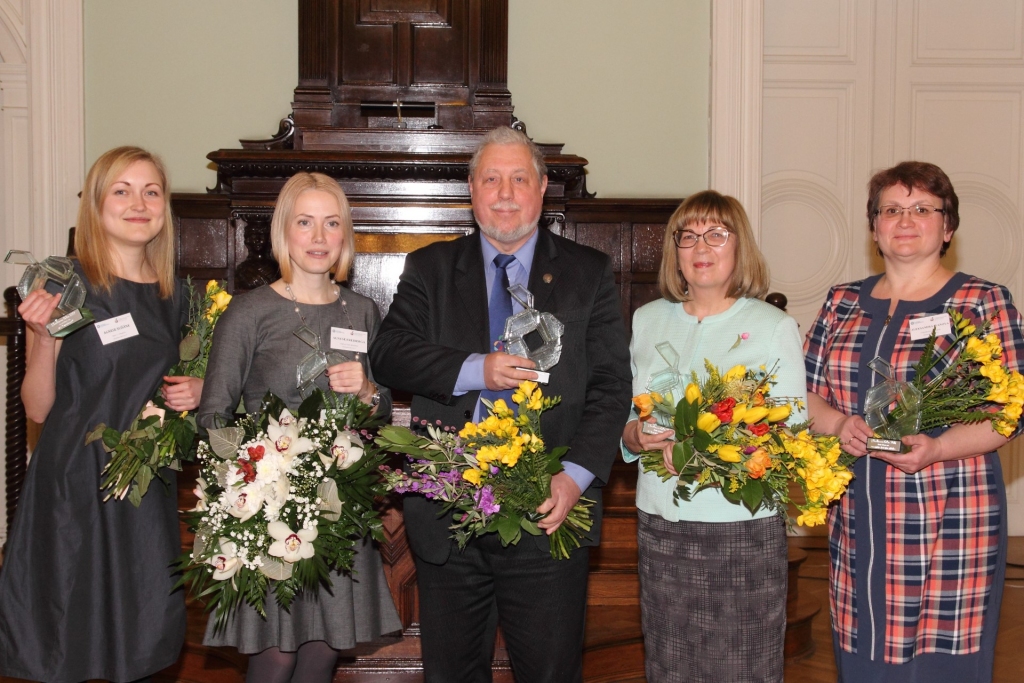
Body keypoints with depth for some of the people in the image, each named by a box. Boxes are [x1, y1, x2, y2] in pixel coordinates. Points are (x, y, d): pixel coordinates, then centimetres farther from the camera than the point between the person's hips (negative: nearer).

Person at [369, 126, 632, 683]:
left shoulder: (588, 273, 7)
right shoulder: (431, 270, 10)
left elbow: (611, 385, 1)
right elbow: (387, 354, -3)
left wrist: (577, 474, -13)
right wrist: (474, 369, -19)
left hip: (548, 511, -1)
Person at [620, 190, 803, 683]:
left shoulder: (774, 327, -2)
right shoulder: (648, 320, 10)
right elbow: (625, 414, 15)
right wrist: (634, 435, -8)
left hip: (744, 530, -3)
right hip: (660, 525, 3)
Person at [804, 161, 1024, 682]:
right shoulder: (843, 303, 11)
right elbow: (807, 393, 12)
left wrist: (936, 448, -21)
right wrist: (840, 424, -10)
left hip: (950, 522, -3)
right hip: (857, 523, 4)